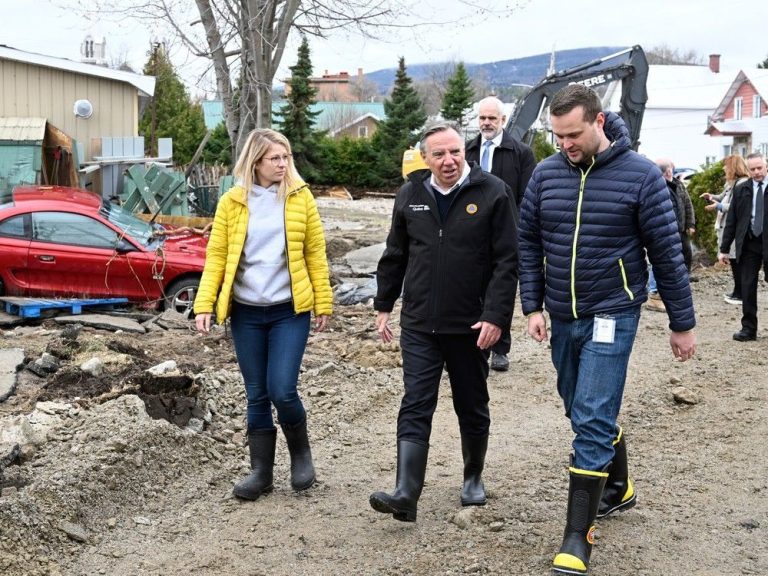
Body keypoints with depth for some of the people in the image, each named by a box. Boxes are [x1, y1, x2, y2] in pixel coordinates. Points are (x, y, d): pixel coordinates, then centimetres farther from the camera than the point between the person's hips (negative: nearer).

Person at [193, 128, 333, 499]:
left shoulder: (300, 197, 0)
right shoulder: (232, 202, 1)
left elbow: (315, 253, 2)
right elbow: (216, 256, 1)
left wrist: (323, 303, -1)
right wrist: (205, 304, -7)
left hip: (290, 310, -1)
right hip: (246, 313, 2)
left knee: (282, 391, -8)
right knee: (257, 395, 8)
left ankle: (301, 453, 19)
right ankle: (261, 471, 20)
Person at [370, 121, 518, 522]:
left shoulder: (492, 193, -8)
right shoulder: (410, 195, 5)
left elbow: (506, 261, -10)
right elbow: (394, 255, 14)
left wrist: (496, 315, -17)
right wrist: (383, 305, 14)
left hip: (471, 326, -2)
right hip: (418, 324, 2)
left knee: (472, 408, 14)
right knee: (415, 408, -4)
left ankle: (473, 479, 34)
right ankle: (406, 494, -8)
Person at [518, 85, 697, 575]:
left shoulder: (641, 175, -10)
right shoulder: (546, 174, 0)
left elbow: (667, 253, -6)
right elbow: (529, 243, 8)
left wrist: (683, 323, -2)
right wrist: (533, 306, -1)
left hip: (611, 317, -5)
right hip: (562, 317, 5)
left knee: (592, 421, -10)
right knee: (585, 411, 18)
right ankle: (619, 488, 41)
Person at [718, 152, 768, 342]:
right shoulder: (741, 189, 6)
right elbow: (731, 220, 7)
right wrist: (724, 249, 4)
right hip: (749, 244, 2)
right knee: (747, 288, 5)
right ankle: (748, 328, 12)